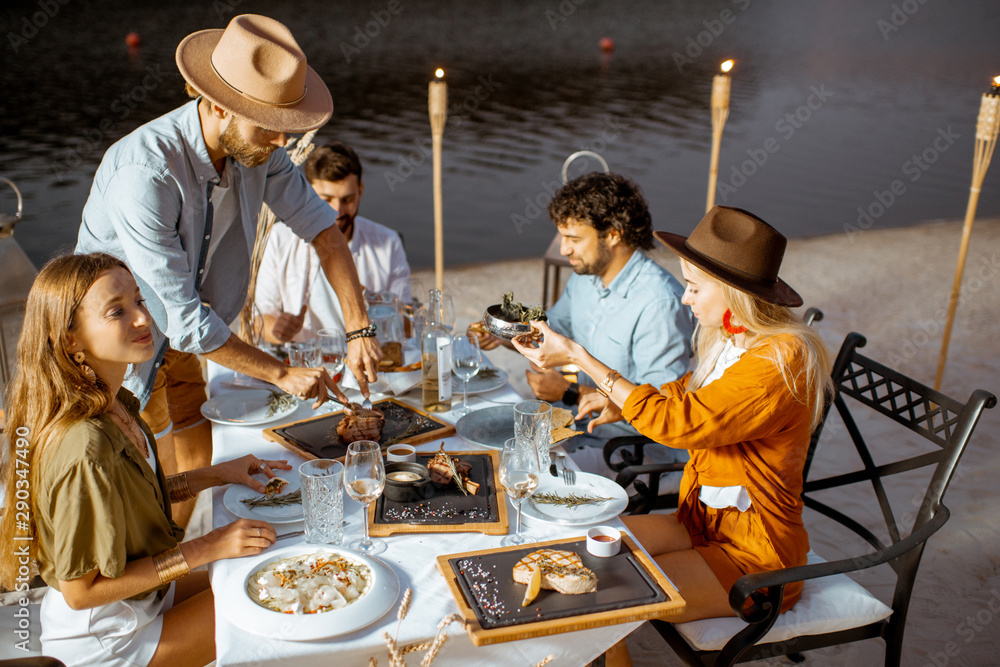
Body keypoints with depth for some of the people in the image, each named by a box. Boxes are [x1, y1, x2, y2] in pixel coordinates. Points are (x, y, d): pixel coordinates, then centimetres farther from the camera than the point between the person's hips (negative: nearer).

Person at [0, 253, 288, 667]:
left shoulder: (113, 402, -7)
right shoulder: (83, 446, -34)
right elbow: (81, 589, -27)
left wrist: (216, 475, 0)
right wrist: (208, 548, -24)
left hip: (144, 588, 8)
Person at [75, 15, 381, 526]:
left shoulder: (255, 145, -13)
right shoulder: (144, 171, -35)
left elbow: (320, 226, -3)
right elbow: (184, 318, -32)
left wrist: (359, 330, -10)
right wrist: (282, 373, -24)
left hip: (177, 343, 7)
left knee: (198, 467, 15)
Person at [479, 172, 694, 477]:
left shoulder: (659, 303, -25)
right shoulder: (585, 276, 3)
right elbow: (553, 329, 21)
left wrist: (571, 393, -22)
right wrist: (503, 335, 1)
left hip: (640, 451, -8)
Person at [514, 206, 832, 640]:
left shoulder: (781, 361, -25)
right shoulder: (732, 340, 1)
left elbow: (674, 422, -28)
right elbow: (688, 392, 20)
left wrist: (576, 355, -23)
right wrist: (622, 402, -1)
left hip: (753, 555, -8)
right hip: (706, 522, 8)